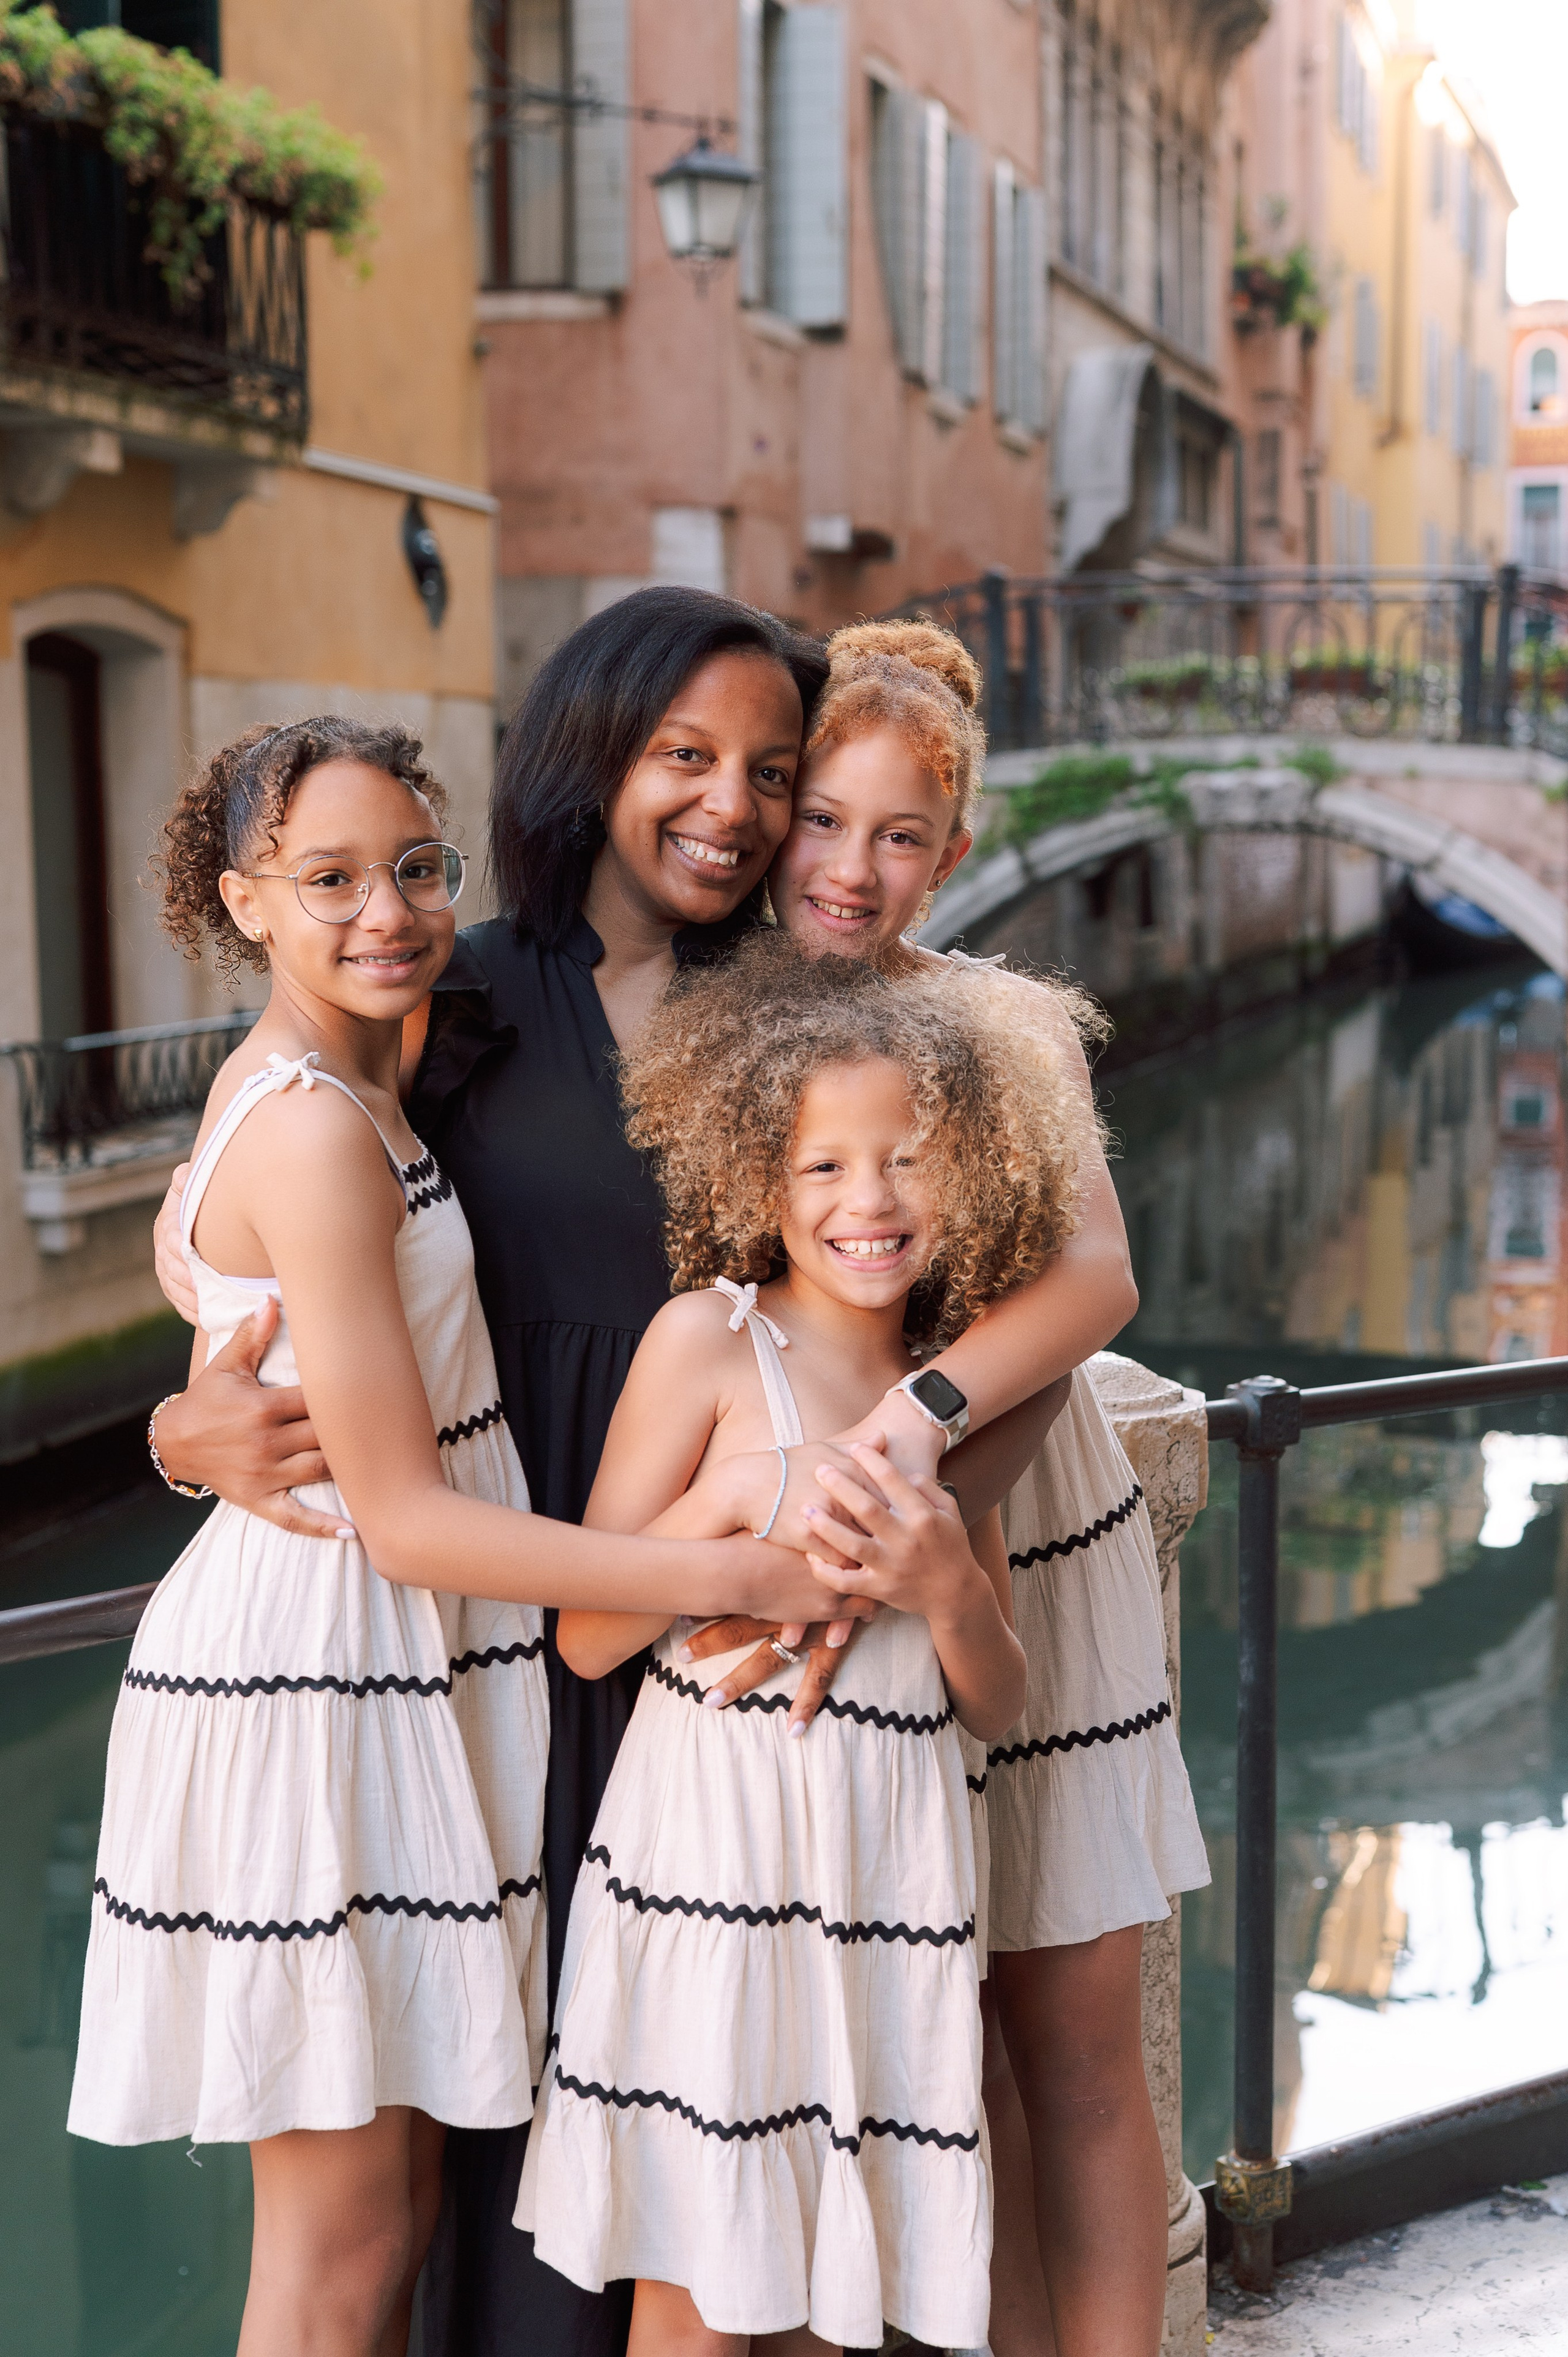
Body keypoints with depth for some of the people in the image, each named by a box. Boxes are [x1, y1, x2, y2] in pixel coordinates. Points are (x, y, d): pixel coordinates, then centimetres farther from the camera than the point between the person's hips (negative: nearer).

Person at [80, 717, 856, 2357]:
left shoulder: (299, 1092, 10)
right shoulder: (316, 1133, -20)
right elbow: (404, 1517, -21)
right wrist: (732, 1574, -21)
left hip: (378, 1669, 10)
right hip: (313, 1680, -10)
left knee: (396, 2205, 18)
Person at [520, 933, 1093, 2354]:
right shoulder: (708, 1338, -6)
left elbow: (998, 1709, 9)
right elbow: (586, 1634, -6)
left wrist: (947, 1585, -11)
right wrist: (749, 1510, -18)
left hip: (892, 1861, 4)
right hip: (717, 1846, -4)